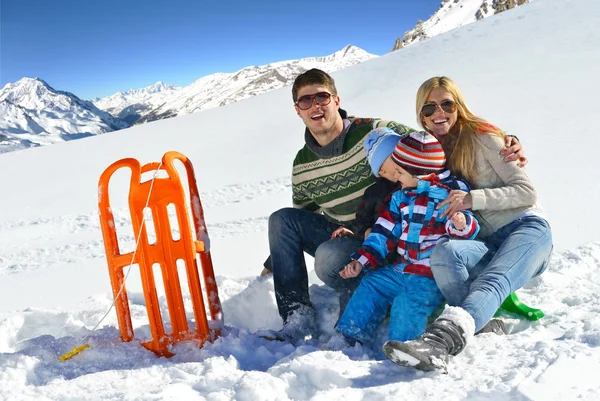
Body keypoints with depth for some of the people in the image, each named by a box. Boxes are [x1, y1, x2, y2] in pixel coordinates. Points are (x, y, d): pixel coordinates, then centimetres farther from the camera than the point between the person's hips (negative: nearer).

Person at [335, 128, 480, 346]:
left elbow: (469, 230, -10)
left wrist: (462, 224, -36)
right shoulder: (400, 196, 9)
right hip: (401, 268, 7)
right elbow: (385, 231, 10)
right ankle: (349, 338, 8)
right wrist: (362, 260, 3)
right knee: (371, 285, 1)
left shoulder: (451, 192, -10)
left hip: (432, 275, -7)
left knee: (408, 303, -25)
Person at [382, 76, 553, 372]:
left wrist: (473, 199, -21)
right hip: (487, 245, 5)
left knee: (491, 281, -38)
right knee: (443, 253, -31)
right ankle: (485, 330, -44)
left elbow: (527, 192, -4)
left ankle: (441, 339, -64)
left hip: (526, 229, -5)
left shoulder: (481, 136, -1)